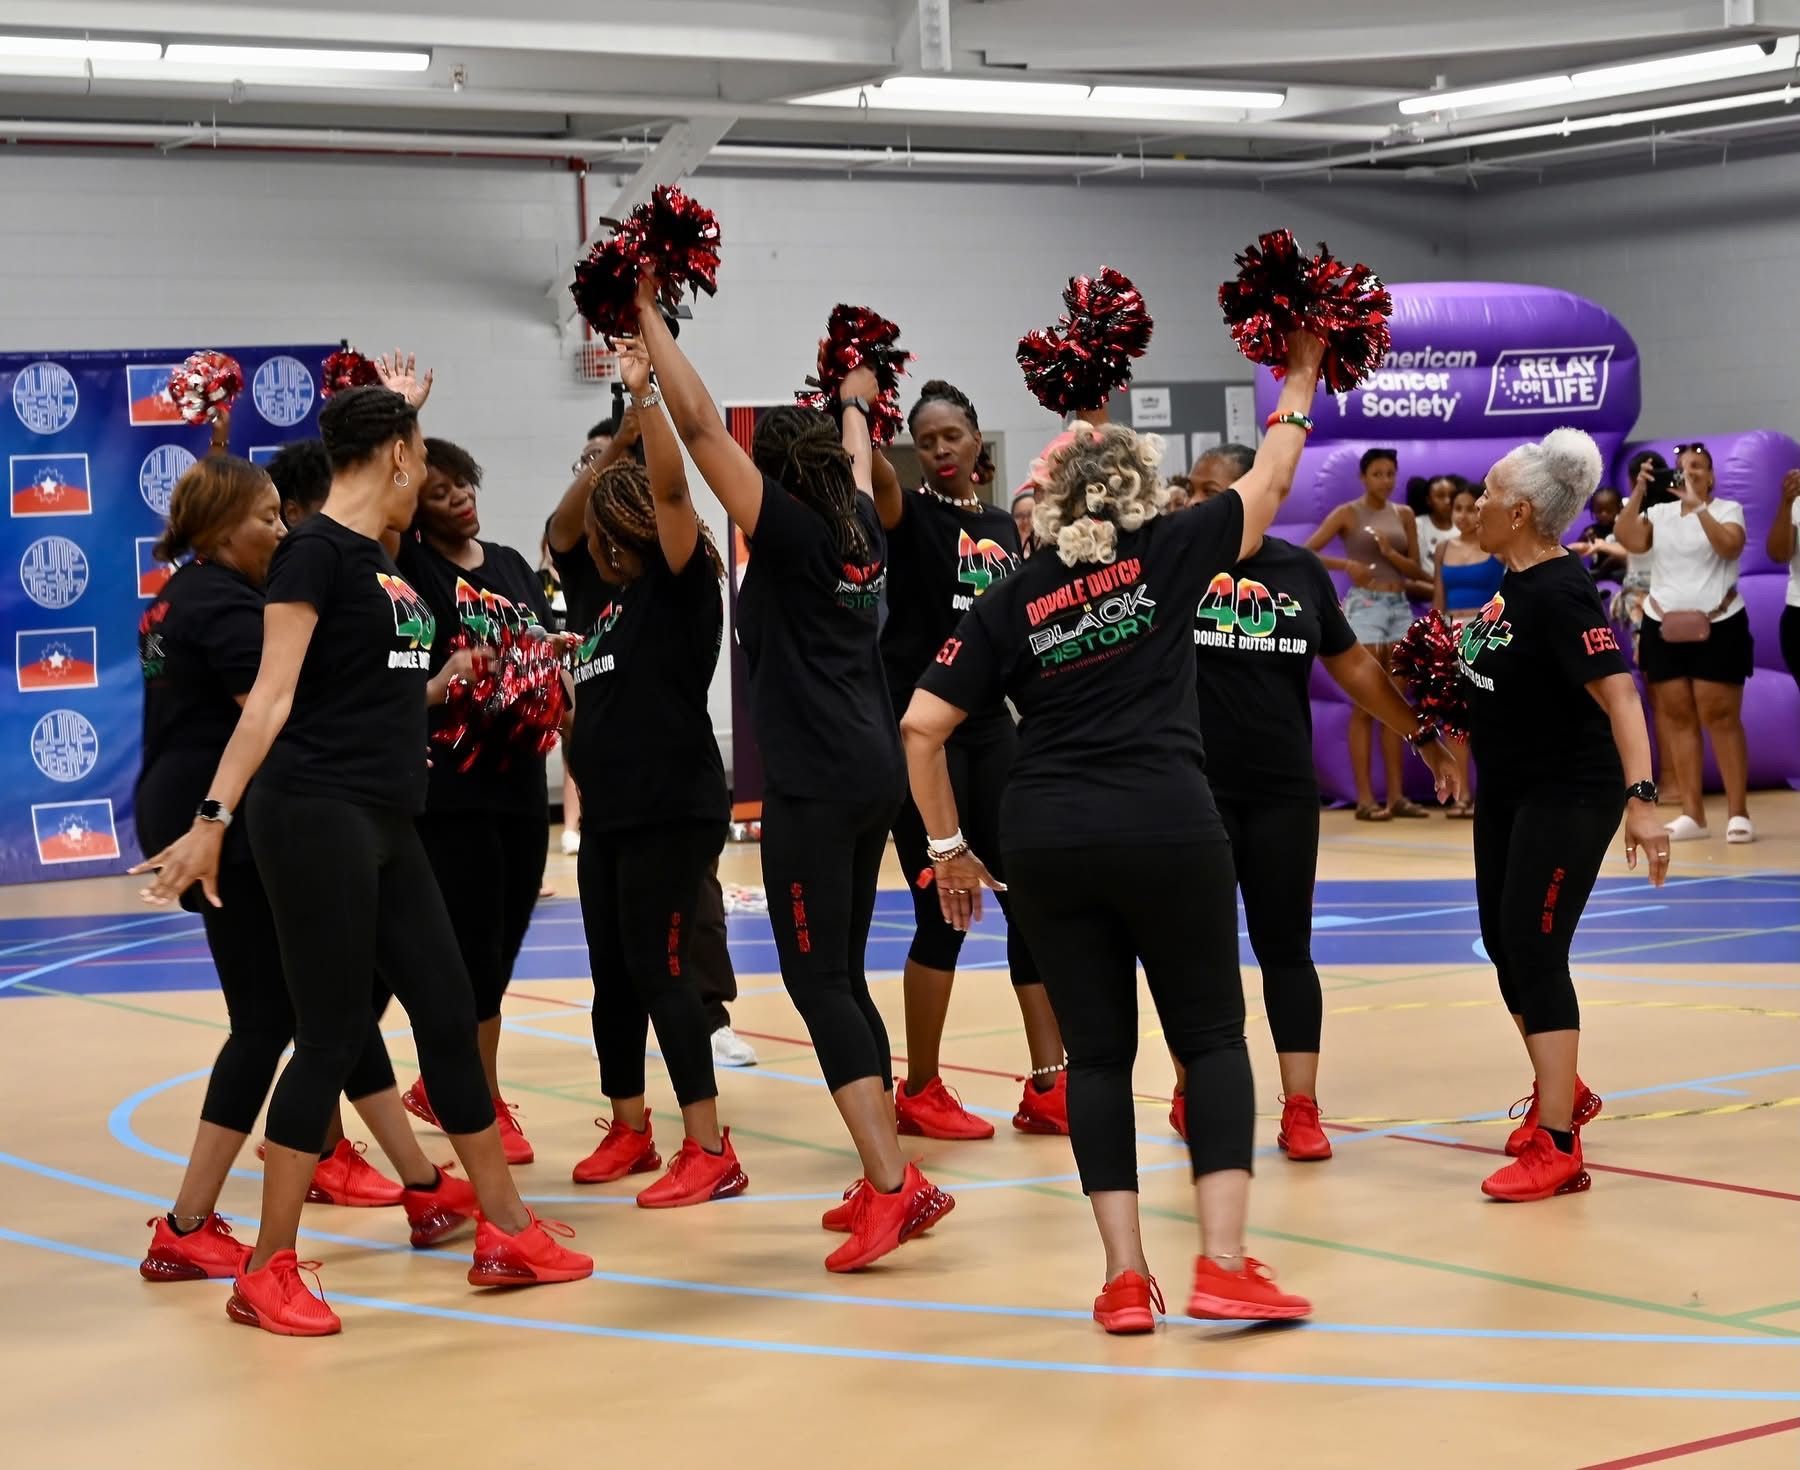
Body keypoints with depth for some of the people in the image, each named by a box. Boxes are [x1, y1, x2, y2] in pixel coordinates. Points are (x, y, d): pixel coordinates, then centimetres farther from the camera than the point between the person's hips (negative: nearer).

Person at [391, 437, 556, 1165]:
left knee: (500, 943, 12)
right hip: (449, 784, -6)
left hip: (519, 778, 6)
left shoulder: (511, 564, 13)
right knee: (472, 945, -3)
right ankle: (485, 1106, 7)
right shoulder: (408, 563, -4)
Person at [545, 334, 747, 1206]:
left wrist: (645, 392, -17)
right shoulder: (600, 591, 14)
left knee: (659, 971, -9)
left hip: (673, 809, -8)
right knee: (612, 974, 12)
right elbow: (560, 525, 19)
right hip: (609, 811, 8)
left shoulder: (680, 584, -6)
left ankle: (710, 1153, -6)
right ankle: (629, 1132, 24)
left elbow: (670, 488, -16)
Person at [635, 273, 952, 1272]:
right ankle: (883, 1183, 16)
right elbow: (858, 454, 33)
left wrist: (649, 316, -7)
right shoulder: (862, 534, 10)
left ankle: (894, 1182, -14)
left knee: (817, 981, -7)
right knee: (840, 978, 14)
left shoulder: (788, 530, -8)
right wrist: (854, 395, 52)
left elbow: (699, 424, -12)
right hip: (872, 775, 8)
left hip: (813, 785, -8)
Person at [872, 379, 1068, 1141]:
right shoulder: (910, 515, -5)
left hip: (990, 727, 6)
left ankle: (1048, 1085, 8)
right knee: (944, 910, -4)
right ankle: (920, 1091, 10)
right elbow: (875, 475, -29)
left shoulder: (1003, 526, 12)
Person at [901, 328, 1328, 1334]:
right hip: (1170, 831, -2)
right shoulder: (1169, 554, 4)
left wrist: (950, 849, 11)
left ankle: (1126, 1275, 6)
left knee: (1097, 1051, 10)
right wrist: (1299, 384, 35)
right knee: (1212, 1037, 9)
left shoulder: (1009, 604, 9)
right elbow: (1269, 485, 20)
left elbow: (920, 727, 2)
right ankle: (1224, 1261, -2)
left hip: (1047, 841, 2)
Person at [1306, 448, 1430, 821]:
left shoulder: (1404, 515, 11)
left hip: (1400, 607, 5)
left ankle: (1396, 795, 9)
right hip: (1365, 605, -5)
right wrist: (1346, 564, -17)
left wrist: (1390, 553, -8)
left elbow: (1417, 571, 9)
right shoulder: (1348, 513, -2)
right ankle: (1365, 799, -6)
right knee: (1365, 706, -6)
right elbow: (1305, 553, -6)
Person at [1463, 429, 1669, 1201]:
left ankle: (1556, 1149, -5)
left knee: (1535, 955, -10)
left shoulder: (1561, 592, -22)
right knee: (1502, 943, 16)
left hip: (1567, 797, -9)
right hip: (1506, 791, 9)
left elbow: (1618, 694, -30)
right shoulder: (1514, 580, 4)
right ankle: (1561, 1091, 36)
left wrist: (1641, 798, -38)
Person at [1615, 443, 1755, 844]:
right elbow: (1630, 541, -7)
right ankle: (1692, 815, 4)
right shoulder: (1659, 512, 9)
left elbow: (1729, 546, -19)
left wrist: (1699, 506, -24)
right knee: (1678, 719, 2)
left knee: (1721, 717, -7)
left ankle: (1737, 813, -6)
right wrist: (1638, 493, -13)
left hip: (1717, 627, -4)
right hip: (1664, 627, 4)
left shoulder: (1727, 509, 0)